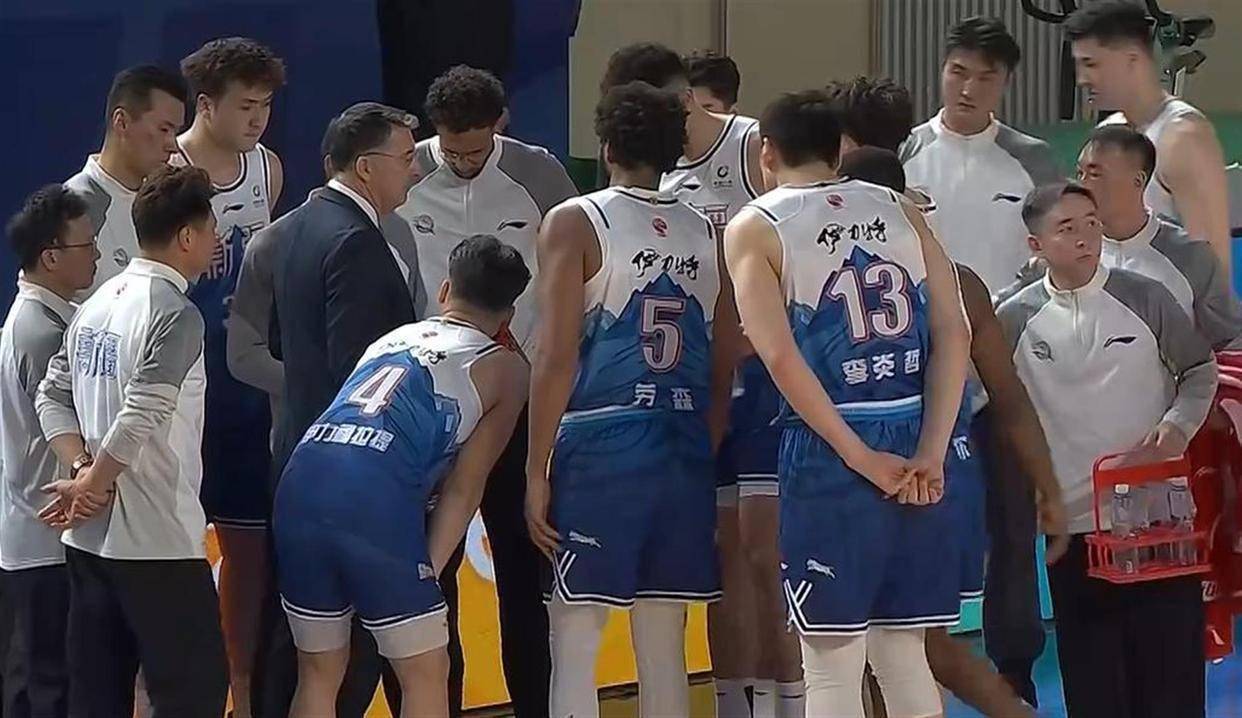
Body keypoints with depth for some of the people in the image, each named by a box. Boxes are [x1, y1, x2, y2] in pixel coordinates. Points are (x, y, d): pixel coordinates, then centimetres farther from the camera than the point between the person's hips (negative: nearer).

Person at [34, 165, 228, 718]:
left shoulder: (98, 304, 11)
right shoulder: (174, 314, -15)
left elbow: (52, 398, 12)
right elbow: (142, 417, -23)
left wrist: (82, 473, 0)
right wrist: (91, 484, -9)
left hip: (89, 541, 8)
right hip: (159, 545, -8)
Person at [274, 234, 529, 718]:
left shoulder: (395, 338, 32)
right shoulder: (504, 369, 16)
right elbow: (463, 488, 10)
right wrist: (428, 570, 9)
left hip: (300, 483, 5)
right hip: (375, 501, -5)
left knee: (320, 673, 18)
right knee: (425, 675, 7)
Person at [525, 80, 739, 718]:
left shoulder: (575, 224, -3)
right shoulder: (705, 234, 11)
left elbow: (556, 358, -10)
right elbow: (724, 370, 12)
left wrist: (536, 472, -6)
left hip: (599, 448, -5)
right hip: (685, 451, 5)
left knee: (574, 647, -1)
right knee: (664, 651, 10)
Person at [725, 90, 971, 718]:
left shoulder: (755, 229, 0)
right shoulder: (901, 212, 12)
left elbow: (781, 357, -12)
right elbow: (953, 333, 2)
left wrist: (860, 458, -11)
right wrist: (930, 453, -4)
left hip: (829, 453, -4)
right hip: (916, 447, 4)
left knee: (833, 667, 1)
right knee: (904, 656, 13)